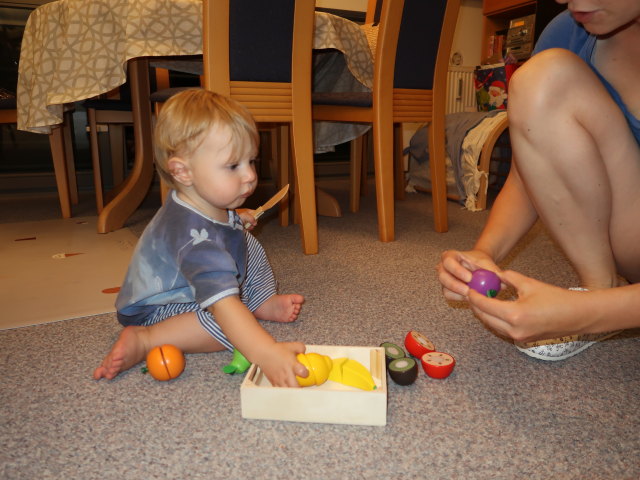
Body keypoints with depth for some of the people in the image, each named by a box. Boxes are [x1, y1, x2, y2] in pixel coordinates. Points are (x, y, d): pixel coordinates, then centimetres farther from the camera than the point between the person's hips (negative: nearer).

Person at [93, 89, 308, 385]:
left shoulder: (207, 200, -12)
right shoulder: (194, 238, -42)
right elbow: (224, 305, -54)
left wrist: (234, 219, 10)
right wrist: (267, 353, -64)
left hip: (194, 286, 9)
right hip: (157, 310, -9)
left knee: (247, 244, 11)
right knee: (231, 323, -34)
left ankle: (264, 302, 4)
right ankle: (144, 340, -21)